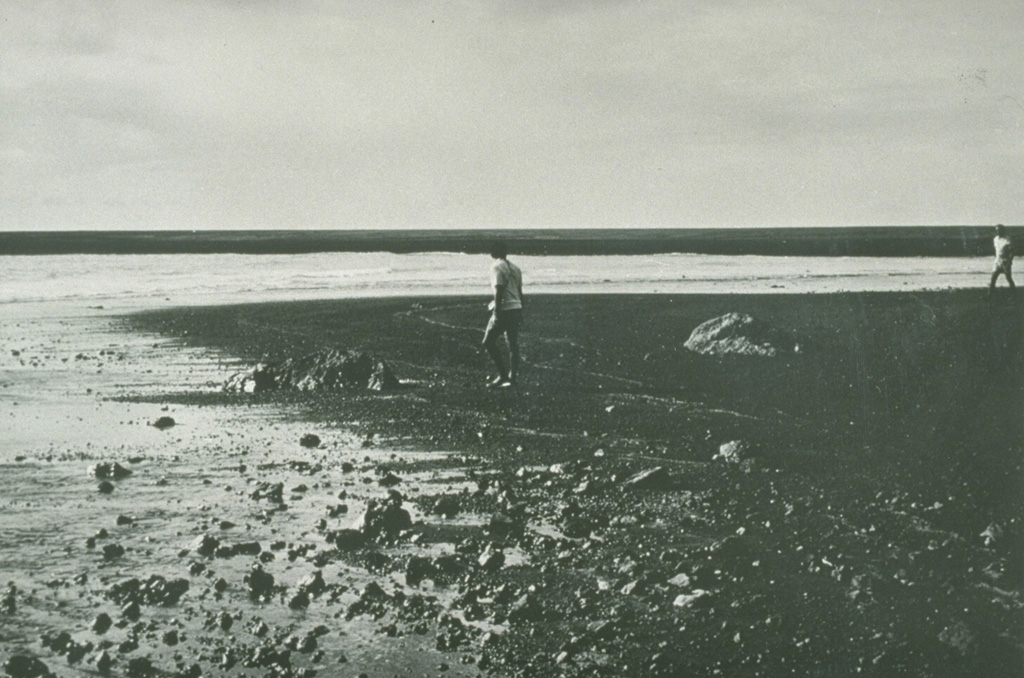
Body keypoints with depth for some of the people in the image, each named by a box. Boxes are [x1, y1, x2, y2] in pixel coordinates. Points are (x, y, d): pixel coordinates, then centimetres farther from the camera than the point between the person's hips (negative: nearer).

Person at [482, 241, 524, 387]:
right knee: (513, 344, 11)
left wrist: (496, 313, -17)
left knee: (489, 342, -1)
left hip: (504, 310, -8)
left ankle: (503, 375, -5)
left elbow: (499, 290, -16)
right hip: (517, 308, 8)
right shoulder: (515, 268, 14)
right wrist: (521, 314, 21)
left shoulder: (497, 267, -8)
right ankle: (512, 377, 12)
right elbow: (520, 292, 16)